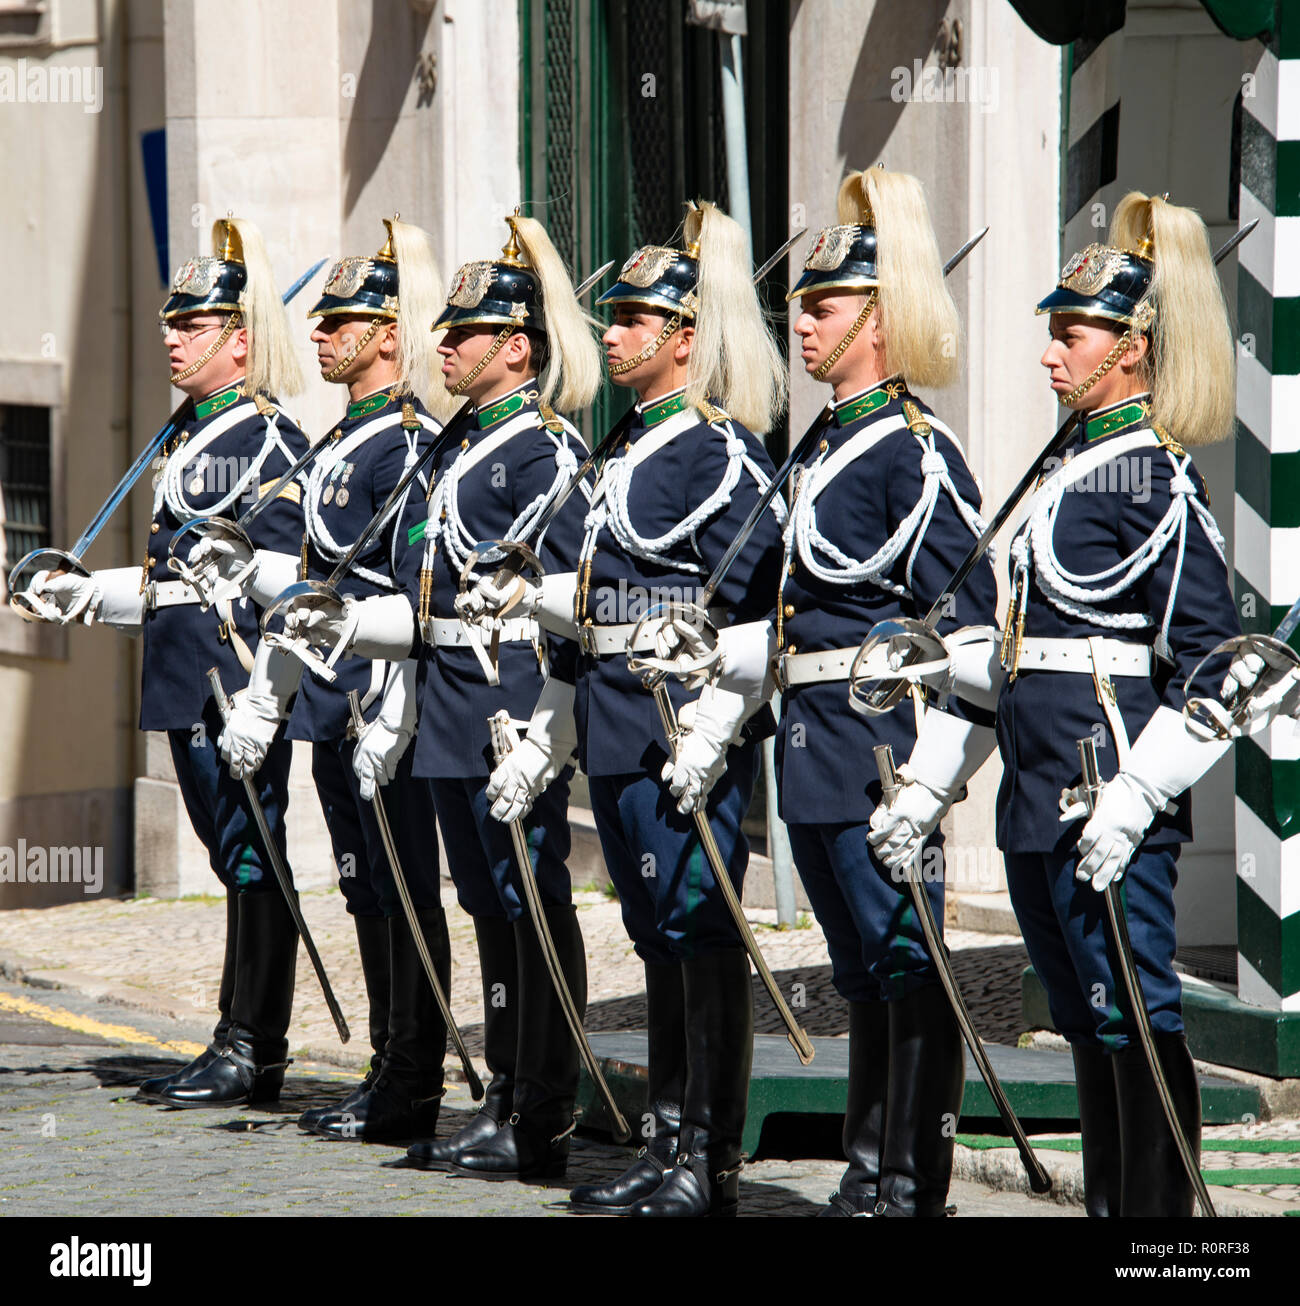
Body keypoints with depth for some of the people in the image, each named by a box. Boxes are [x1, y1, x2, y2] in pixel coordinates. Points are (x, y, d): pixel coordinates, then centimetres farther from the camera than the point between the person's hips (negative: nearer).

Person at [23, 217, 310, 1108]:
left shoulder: (267, 438, -11)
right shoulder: (194, 434, 17)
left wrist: (142, 592, -21)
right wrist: (93, 594, 14)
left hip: (238, 686, -9)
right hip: (190, 689, 10)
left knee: (253, 860, -5)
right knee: (238, 860, 12)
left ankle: (251, 1053, -2)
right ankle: (242, 1048, 16)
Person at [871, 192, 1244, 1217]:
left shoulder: (1156, 478, -12)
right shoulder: (1074, 462, 16)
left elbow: (1214, 667, -17)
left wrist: (1133, 797, -22)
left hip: (1109, 799, -9)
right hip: (1041, 797, 9)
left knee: (1136, 1018, -6)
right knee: (1086, 1018, 13)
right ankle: (1109, 1207, 19)